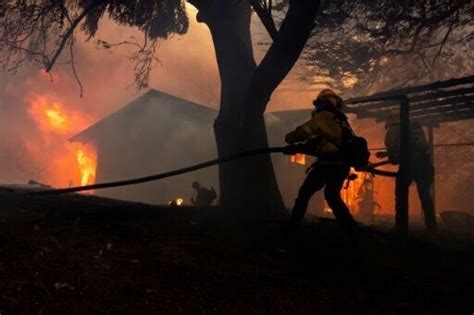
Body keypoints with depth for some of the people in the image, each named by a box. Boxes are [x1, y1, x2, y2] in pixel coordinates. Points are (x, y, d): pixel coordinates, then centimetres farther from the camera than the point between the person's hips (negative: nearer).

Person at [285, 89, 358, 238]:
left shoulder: (322, 117, -5)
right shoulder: (342, 120, 20)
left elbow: (301, 133, -6)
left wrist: (291, 140, 15)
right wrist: (306, 145, 21)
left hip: (328, 164, -7)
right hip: (342, 165, 8)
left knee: (304, 194, 4)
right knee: (333, 196, 23)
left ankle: (291, 229, 6)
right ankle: (352, 229, 18)